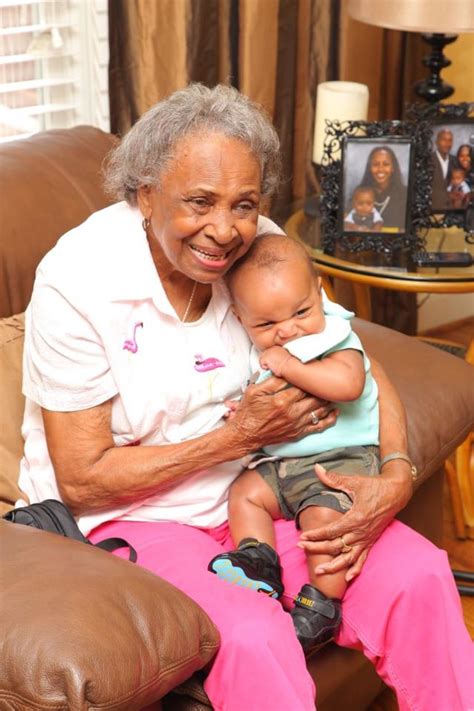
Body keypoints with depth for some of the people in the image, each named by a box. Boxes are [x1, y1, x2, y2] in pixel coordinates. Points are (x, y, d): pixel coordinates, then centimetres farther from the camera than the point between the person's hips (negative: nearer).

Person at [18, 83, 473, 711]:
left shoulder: (259, 248, -6)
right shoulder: (76, 282, -20)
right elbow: (82, 479, -17)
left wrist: (396, 476, -16)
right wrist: (241, 434, -20)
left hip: (255, 491, 5)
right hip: (126, 514, -5)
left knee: (418, 577, -14)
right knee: (253, 637, -31)